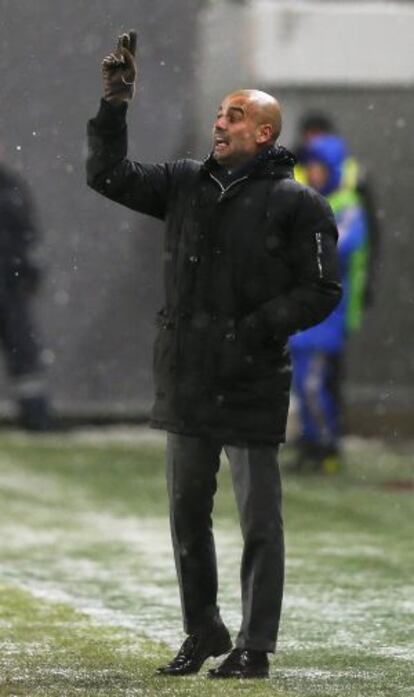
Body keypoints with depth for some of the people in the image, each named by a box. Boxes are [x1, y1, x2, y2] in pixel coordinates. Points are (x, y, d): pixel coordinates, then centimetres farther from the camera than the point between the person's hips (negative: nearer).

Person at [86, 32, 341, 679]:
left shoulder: (296, 204, -6)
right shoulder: (187, 183, 10)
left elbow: (320, 291, -8)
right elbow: (109, 175, 12)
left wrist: (256, 328, -19)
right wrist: (114, 105, 1)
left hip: (252, 385, -6)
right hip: (185, 381, 6)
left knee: (259, 521, 0)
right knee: (186, 514, 13)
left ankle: (255, 647, 7)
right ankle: (203, 632, 26)